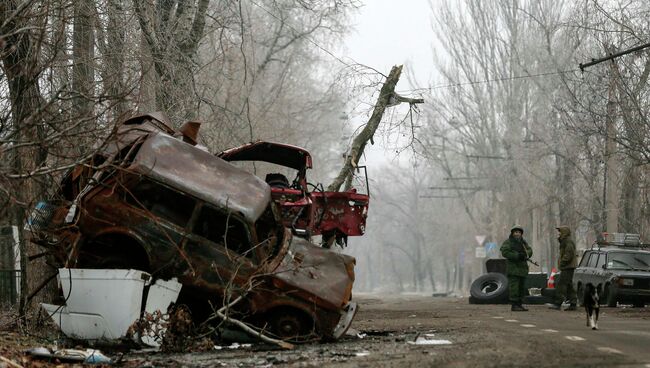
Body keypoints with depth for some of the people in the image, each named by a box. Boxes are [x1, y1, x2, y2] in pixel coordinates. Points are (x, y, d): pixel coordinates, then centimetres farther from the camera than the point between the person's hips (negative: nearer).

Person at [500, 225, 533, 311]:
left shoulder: (523, 242, 17)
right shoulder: (508, 242, -3)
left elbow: (530, 250, 7)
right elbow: (505, 252, -17)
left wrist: (525, 254, -17)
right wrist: (517, 256, -23)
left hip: (522, 268, 7)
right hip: (513, 268, -7)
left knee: (521, 287, 10)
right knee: (514, 287, -12)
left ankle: (519, 304, 16)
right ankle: (514, 305, -12)